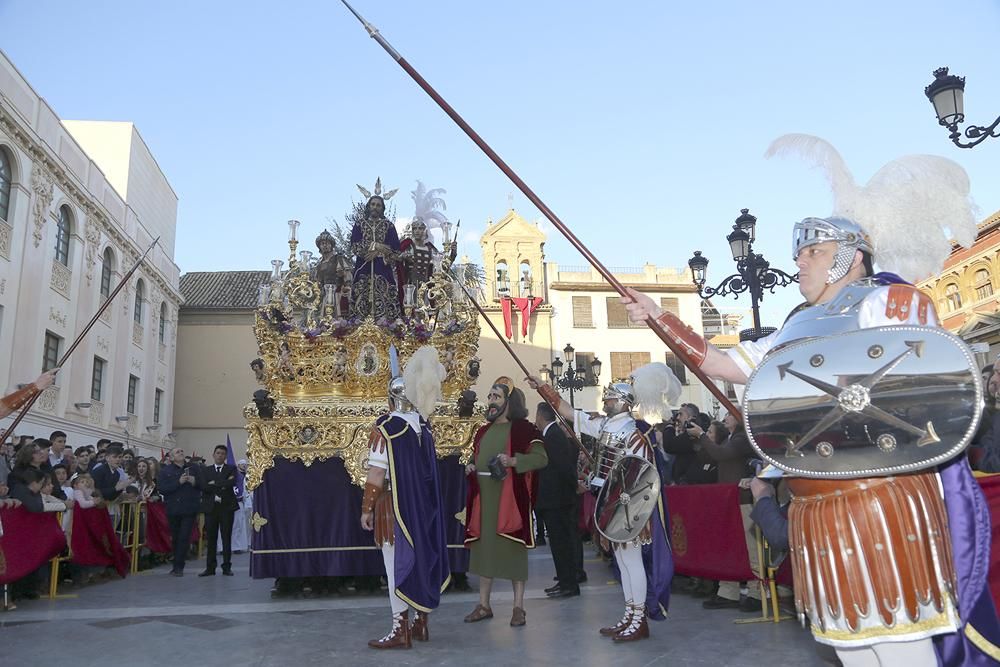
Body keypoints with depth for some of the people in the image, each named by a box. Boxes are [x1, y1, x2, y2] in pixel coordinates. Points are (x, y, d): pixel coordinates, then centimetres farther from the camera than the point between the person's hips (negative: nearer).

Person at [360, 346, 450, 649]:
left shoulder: (385, 427, -13)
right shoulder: (423, 423, 5)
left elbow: (376, 472, -16)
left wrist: (366, 509, -8)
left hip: (395, 504, -6)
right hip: (424, 503, 7)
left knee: (398, 564, -1)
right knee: (421, 558, 14)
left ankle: (400, 630, 3)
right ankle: (421, 623, 23)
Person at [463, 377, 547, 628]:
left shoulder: (522, 428, -4)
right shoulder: (483, 431, 16)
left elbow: (541, 457, -11)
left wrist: (513, 461, -23)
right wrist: (471, 468, 6)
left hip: (511, 497, -6)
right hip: (484, 499, 6)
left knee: (513, 548, -1)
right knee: (483, 547, 8)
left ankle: (518, 607, 9)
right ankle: (484, 604, 20)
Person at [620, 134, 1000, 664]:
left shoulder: (892, 301, -3)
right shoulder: (797, 326, 18)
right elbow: (727, 365, 18)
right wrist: (659, 318, 14)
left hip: (881, 504, -7)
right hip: (815, 512, 8)